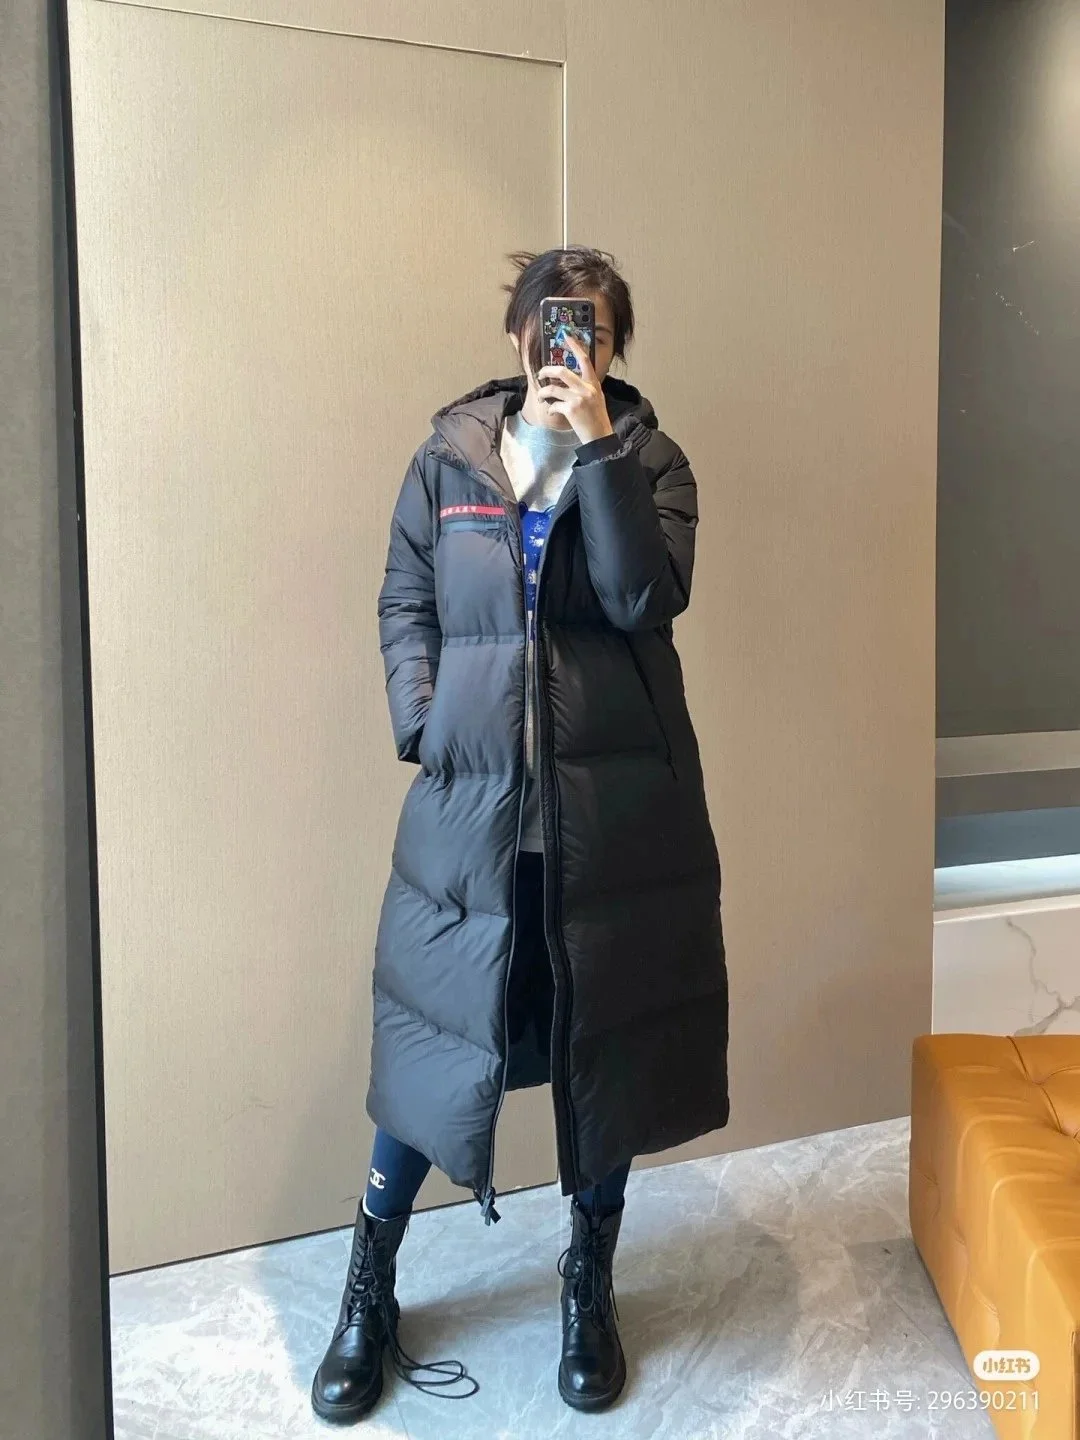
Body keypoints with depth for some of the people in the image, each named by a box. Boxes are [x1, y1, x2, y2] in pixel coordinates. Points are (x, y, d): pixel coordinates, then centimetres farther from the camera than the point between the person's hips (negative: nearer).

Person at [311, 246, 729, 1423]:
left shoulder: (650, 463, 2)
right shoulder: (448, 458, 5)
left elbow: (647, 598, -15)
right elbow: (404, 605, 7)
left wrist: (598, 443, -18)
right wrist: (423, 731, -5)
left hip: (615, 806, 0)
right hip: (472, 798, 0)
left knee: (605, 1043, 11)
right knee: (432, 1040, 8)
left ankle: (590, 1289, 34)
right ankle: (369, 1293, 31)